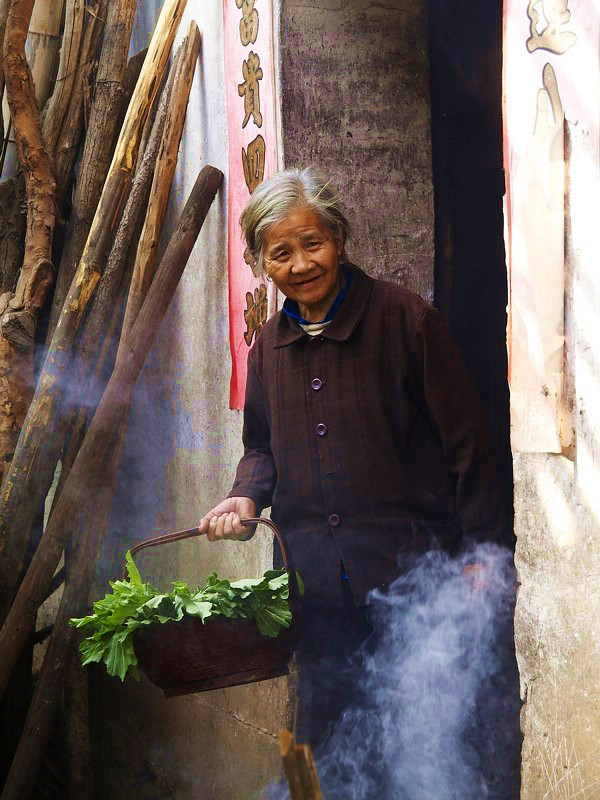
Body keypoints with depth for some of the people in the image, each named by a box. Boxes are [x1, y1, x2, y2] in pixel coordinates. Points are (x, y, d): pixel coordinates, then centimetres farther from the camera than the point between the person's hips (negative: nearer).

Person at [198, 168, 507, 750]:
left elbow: (465, 440, -7)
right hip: (316, 583, 5)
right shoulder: (270, 344, 10)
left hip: (410, 572, -5)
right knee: (322, 748, 14)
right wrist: (247, 497, 2)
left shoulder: (404, 318, -8)